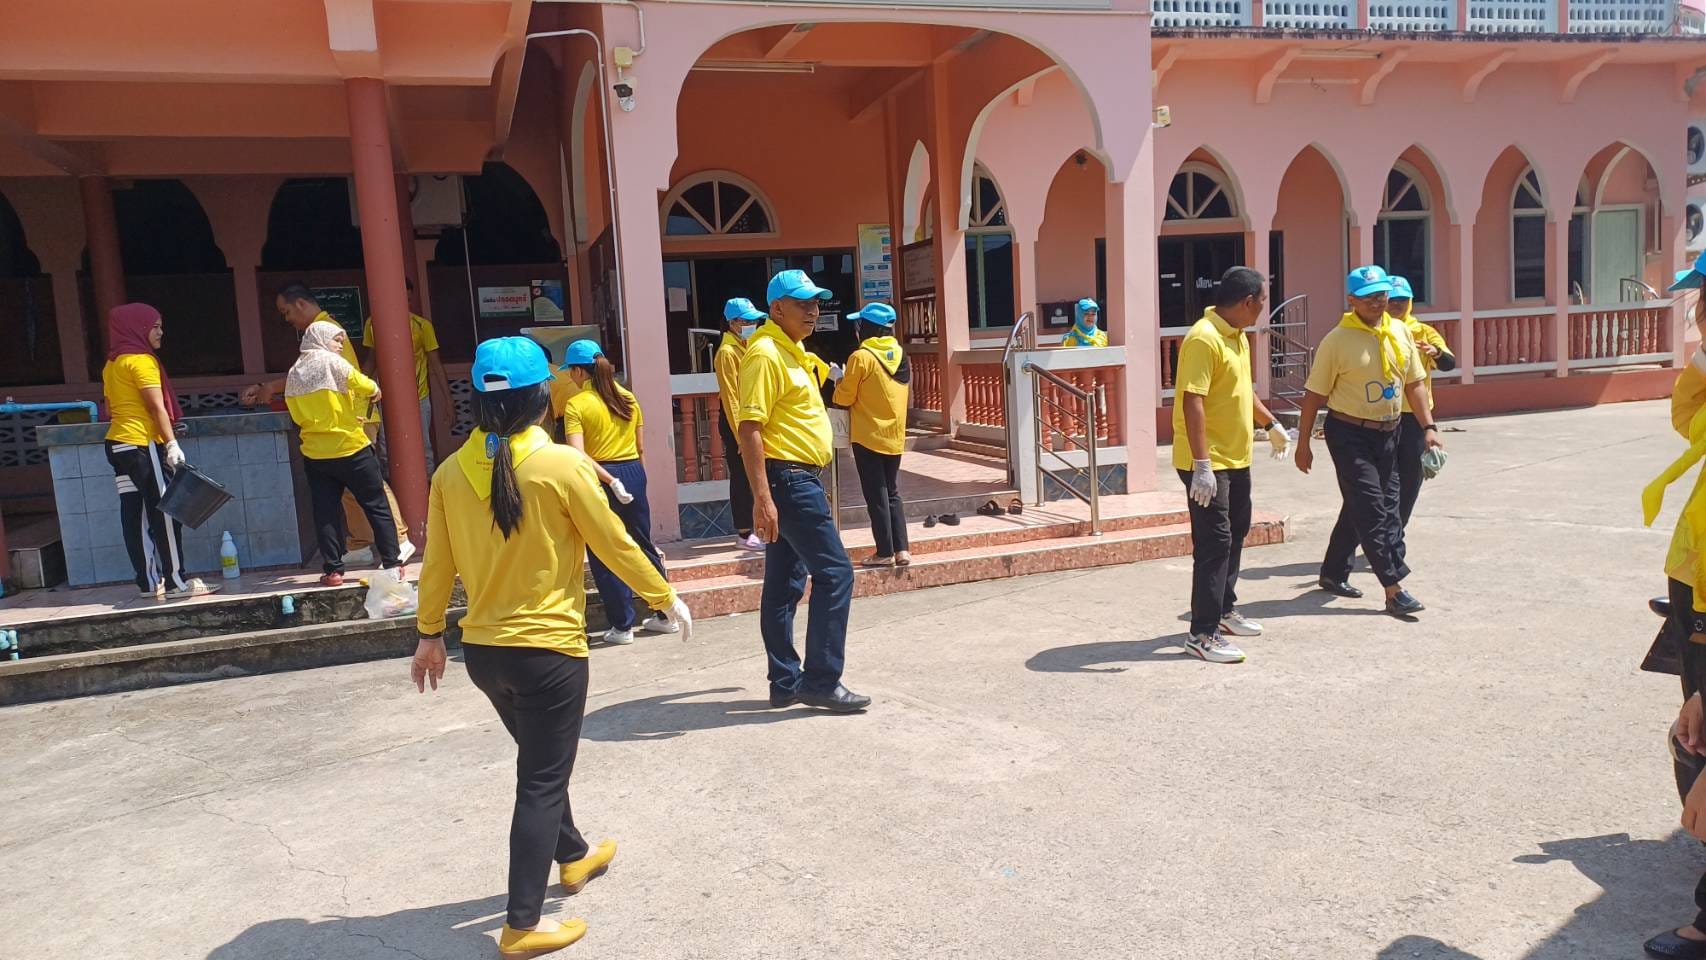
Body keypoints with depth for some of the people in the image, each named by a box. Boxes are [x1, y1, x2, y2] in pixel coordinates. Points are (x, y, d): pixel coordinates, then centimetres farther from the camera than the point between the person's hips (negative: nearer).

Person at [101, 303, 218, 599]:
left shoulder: (112, 364, 17)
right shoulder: (141, 360, -9)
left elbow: (110, 410, 20)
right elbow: (157, 407, -16)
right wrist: (172, 444, -18)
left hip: (118, 444, 9)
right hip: (144, 445, -9)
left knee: (135, 516, 7)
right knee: (165, 512, -6)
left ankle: (149, 581, 10)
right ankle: (176, 581, -5)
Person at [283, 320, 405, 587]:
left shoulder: (293, 374, 8)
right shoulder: (332, 362, -8)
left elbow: (297, 415, 9)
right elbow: (368, 387, -12)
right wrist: (375, 390, 9)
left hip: (315, 453, 5)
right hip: (351, 449, -5)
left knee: (326, 513, 7)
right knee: (377, 507, 4)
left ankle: (332, 570, 6)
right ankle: (392, 563, 4)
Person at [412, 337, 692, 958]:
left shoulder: (452, 472, -2)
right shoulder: (564, 465, -16)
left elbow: (438, 565, 6)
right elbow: (616, 546, -9)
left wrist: (429, 633, 20)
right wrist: (667, 599, 5)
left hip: (483, 650, 6)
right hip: (548, 649, -6)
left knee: (539, 761, 26)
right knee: (541, 780, 6)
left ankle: (573, 855, 46)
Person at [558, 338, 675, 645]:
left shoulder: (576, 404, -10)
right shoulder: (628, 397, 6)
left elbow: (578, 455, -21)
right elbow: (641, 447, 10)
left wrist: (611, 482, -20)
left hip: (599, 478, -5)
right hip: (634, 472, 6)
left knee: (604, 555, 6)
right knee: (643, 544, 17)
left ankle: (622, 626, 11)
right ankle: (665, 614, 22)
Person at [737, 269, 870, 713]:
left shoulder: (792, 351, 16)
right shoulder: (766, 354, -14)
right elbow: (749, 428, -21)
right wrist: (762, 497, -26)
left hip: (800, 479, 10)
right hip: (787, 479, -10)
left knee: (784, 585, 11)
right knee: (834, 572, -9)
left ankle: (786, 683, 17)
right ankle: (821, 681, -3)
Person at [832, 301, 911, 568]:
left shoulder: (861, 356, -13)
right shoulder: (901, 355, 6)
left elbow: (845, 398, -9)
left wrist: (839, 386, 12)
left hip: (868, 436, -6)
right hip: (895, 436, 6)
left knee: (876, 496, 1)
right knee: (892, 492, 14)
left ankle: (885, 553, 5)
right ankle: (901, 549, 10)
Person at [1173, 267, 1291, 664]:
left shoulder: (1237, 336, 11)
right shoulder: (1204, 338, -20)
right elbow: (1192, 402, -26)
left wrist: (1272, 425, 32)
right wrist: (1201, 464, -30)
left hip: (1236, 458, 10)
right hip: (1208, 463, -10)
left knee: (1235, 533, 19)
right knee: (1214, 542, -8)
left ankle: (1224, 610, 33)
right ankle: (1202, 634, -2)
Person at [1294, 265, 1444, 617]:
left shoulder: (1400, 332, 5)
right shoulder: (1337, 340, -12)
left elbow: (1413, 383, 12)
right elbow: (1314, 394, -8)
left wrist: (1428, 426, 4)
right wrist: (1303, 444, -8)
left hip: (1387, 434, 7)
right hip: (1349, 434, -6)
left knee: (1359, 508, 14)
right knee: (1371, 510, -7)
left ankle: (1333, 573, 29)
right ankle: (1394, 589, -3)